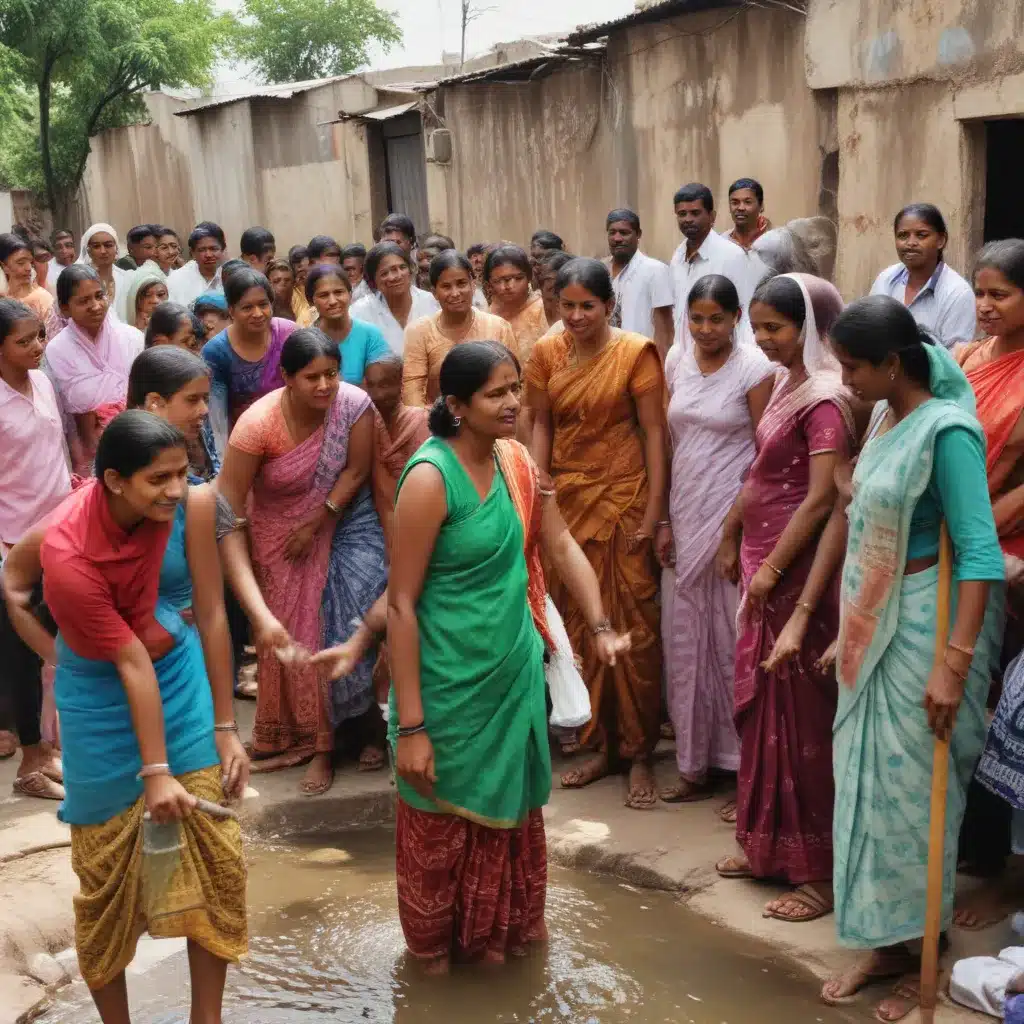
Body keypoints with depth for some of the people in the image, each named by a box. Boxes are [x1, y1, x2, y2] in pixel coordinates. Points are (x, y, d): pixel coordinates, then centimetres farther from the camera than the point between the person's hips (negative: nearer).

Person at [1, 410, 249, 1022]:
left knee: (217, 856, 3)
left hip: (184, 679, 3)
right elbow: (131, 662, -24)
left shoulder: (194, 506, -20)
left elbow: (212, 614, -13)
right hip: (103, 697, -3)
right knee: (106, 870, 8)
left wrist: (226, 728, -8)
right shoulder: (66, 551, -29)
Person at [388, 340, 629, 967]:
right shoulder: (430, 478, -21)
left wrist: (600, 627, -1)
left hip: (515, 670, 6)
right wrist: (410, 725, -21)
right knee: (444, 820, 14)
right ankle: (437, 943, 39)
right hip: (451, 682, -6)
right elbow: (402, 605, -20)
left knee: (508, 808, 21)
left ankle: (499, 930, 44)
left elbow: (561, 544, 12)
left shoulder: (517, 460, -1)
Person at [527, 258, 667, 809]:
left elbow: (653, 431, -8)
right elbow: (542, 425, 7)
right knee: (578, 624, 9)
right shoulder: (547, 352, 4)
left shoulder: (635, 352, -7)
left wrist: (655, 513, -12)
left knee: (633, 625, 0)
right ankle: (599, 743, 23)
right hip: (568, 499, 4)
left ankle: (639, 753, 12)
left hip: (623, 499, -4)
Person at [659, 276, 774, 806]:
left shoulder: (754, 368, -9)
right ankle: (695, 762, 22)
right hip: (684, 514, 5)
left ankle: (745, 761, 15)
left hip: (732, 516, -5)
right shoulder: (676, 361, 7)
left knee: (732, 636, 0)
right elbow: (667, 443, 9)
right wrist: (661, 518, 4)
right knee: (685, 635, 9)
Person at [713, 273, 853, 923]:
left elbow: (822, 498, -21)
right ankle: (769, 845, 29)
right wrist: (732, 536, 20)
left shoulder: (825, 398, -16)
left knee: (802, 713, -1)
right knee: (761, 704, 15)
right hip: (763, 563, 9)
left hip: (799, 570, -9)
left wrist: (772, 568, -19)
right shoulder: (786, 385, 11)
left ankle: (820, 868, 11)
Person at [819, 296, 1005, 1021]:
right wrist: (851, 628, 17)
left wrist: (954, 662, -27)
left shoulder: (946, 429, -19)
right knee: (871, 781, 13)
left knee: (914, 790, 4)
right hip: (875, 625, 8)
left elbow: (980, 553, -23)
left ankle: (928, 959, 21)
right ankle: (887, 942, 28)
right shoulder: (889, 418, 5)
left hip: (923, 629, -8)